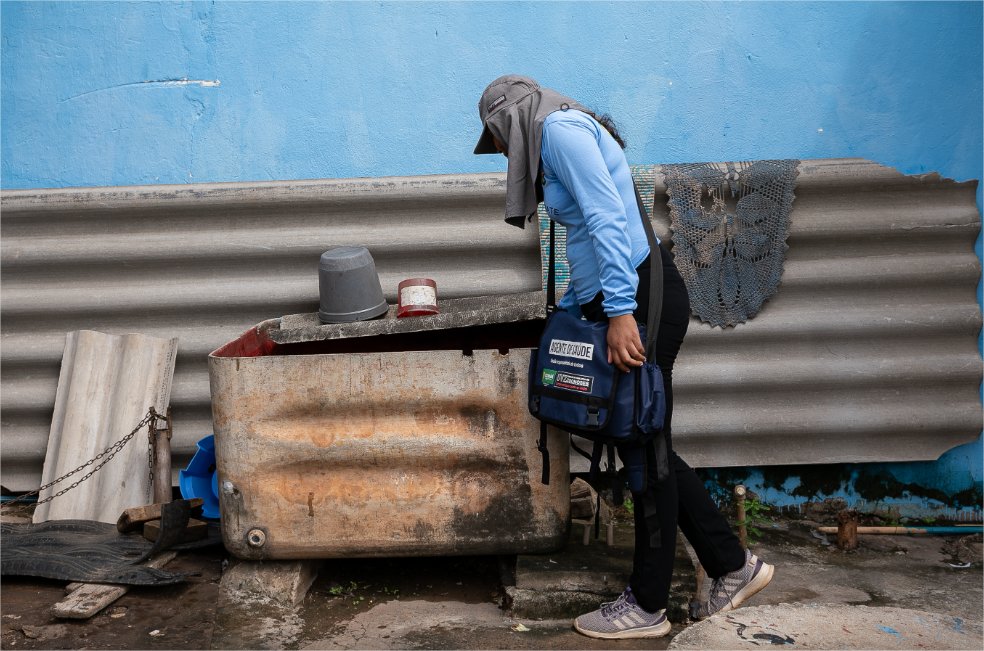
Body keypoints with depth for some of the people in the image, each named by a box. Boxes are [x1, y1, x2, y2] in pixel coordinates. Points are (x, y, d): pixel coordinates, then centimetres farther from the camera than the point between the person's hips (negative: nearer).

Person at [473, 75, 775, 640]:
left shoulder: (559, 126, -7)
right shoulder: (561, 139, 24)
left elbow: (608, 218, -20)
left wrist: (620, 312, -25)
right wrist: (568, 313, 30)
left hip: (641, 300, -10)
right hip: (618, 302, 10)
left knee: (646, 448, 0)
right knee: (647, 446, 14)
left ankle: (648, 606, 15)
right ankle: (733, 565, 26)